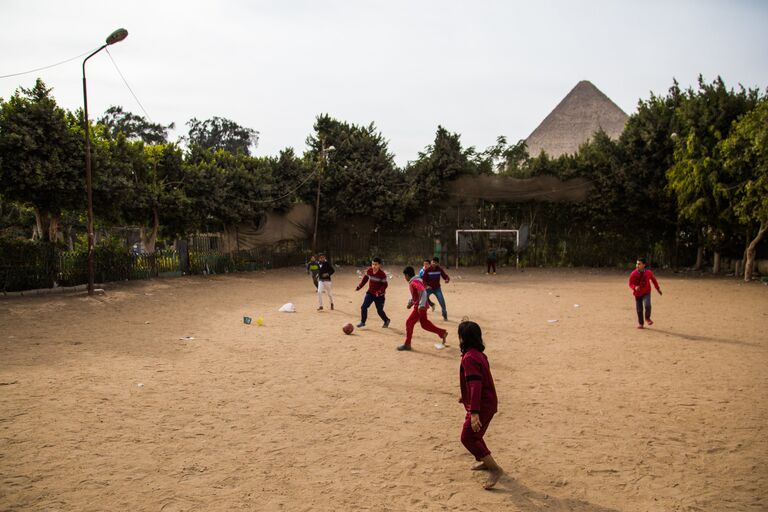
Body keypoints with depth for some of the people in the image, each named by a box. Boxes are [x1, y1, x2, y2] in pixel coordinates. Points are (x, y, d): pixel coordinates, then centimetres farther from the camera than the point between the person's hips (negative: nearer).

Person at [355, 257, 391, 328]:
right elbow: (365, 279, 8)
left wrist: (380, 291, -28)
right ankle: (362, 322, 10)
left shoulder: (382, 274, -20)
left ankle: (386, 321, 34)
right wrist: (359, 287, 3)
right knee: (363, 307, -7)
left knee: (379, 311, 7)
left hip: (379, 295, -4)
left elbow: (385, 284, -14)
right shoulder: (369, 271, -6)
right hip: (370, 293, 4)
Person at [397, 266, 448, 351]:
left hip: (420, 307, -10)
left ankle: (407, 344, 3)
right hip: (419, 306, 10)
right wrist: (410, 302, 16)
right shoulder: (413, 282, 12)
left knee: (409, 323, -4)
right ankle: (442, 332, 24)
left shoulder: (414, 282, -19)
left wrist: (421, 305, -36)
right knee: (425, 324, 17)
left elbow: (423, 292, -31)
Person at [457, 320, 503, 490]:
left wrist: (474, 413, -35)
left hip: (481, 405, -10)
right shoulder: (478, 354, 10)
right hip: (488, 402, 10)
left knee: (468, 438, -7)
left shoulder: (469, 357, -22)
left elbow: (475, 385, -31)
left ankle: (495, 469, -4)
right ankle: (485, 461, 41)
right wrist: (465, 396, 38)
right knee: (474, 435, 24)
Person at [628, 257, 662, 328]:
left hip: (646, 293, -1)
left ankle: (647, 318, 3)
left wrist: (658, 289, 15)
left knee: (647, 305, -25)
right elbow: (630, 284, -6)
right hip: (637, 294, 1)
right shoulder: (633, 274, -14)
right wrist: (635, 287, -27)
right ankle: (640, 323, 25)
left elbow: (653, 280, 8)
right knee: (639, 310, 4)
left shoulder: (648, 272, -10)